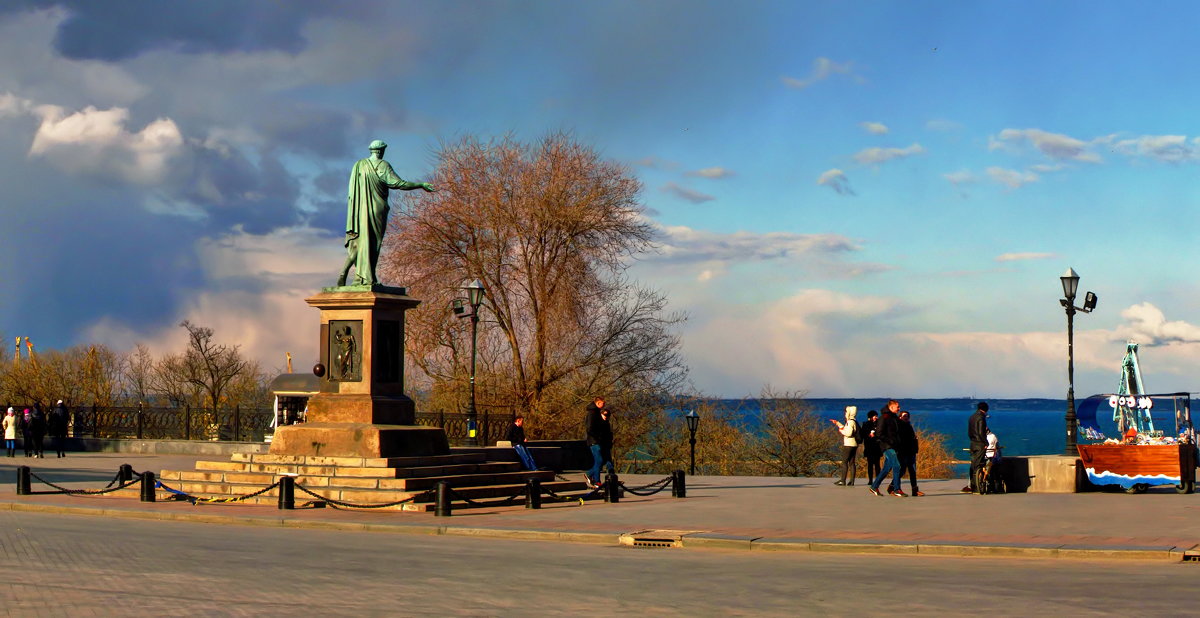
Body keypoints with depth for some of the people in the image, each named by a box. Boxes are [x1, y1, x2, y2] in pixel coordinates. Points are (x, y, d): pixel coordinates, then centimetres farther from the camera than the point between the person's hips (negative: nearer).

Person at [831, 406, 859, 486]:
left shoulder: (850, 422, -13)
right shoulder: (854, 422, 17)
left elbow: (849, 433, -24)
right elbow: (846, 428, 32)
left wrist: (841, 431, -8)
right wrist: (837, 423, 33)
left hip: (848, 445, -9)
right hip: (853, 445, 9)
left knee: (844, 462, -8)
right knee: (851, 463, 7)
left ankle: (843, 481, -11)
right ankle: (852, 481, 5)